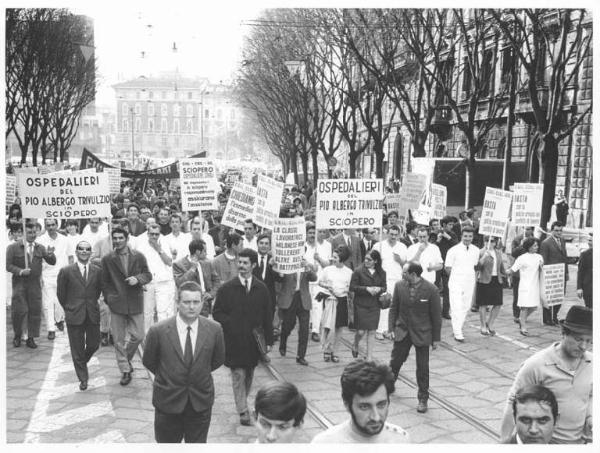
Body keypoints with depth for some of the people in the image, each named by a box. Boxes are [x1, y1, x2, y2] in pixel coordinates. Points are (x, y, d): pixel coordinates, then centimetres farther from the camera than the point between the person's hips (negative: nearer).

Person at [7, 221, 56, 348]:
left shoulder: (40, 248, 8)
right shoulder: (13, 247, -2)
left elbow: (52, 262, 3)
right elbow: (8, 265, -4)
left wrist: (50, 255, -19)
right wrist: (20, 271, -18)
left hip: (35, 284, 3)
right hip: (19, 283, -3)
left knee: (35, 311, 3)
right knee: (19, 310, -3)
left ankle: (31, 338, 15)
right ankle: (17, 335, 19)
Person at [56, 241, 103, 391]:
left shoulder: (97, 271, 1)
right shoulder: (66, 272, -5)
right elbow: (61, 294, 3)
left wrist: (92, 304, 13)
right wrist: (69, 308, 9)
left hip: (93, 315, 2)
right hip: (74, 316, -2)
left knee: (94, 344, 7)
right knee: (77, 348, 4)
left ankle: (82, 362, 39)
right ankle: (83, 378, 17)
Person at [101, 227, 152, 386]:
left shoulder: (139, 257, 2)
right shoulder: (107, 259, 2)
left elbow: (148, 275, 6)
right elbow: (105, 282, 8)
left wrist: (137, 279, -13)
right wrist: (108, 298, 2)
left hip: (135, 302, 1)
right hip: (116, 303, 0)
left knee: (138, 336, 1)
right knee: (119, 340, 2)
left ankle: (126, 359, 29)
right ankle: (125, 370, 13)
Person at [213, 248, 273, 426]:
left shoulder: (261, 289, 4)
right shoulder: (226, 288, -3)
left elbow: (267, 316, 6)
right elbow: (217, 313, 0)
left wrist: (268, 340, 4)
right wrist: (232, 324, -13)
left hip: (253, 341, 3)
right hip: (234, 341, -3)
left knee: (249, 375, 13)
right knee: (238, 376, -2)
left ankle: (242, 403, 31)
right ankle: (243, 412, 3)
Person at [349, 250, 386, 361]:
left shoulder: (381, 273, 2)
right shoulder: (359, 271, -9)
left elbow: (384, 287, 10)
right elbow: (352, 287, -9)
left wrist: (379, 289, -13)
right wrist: (366, 289, -18)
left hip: (374, 306, 3)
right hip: (361, 305, -3)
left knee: (372, 332, 5)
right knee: (361, 331, -2)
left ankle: (369, 357, 15)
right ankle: (355, 346, 31)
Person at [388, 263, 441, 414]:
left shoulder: (431, 290, -15)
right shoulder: (399, 285, -5)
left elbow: (436, 315, -8)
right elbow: (394, 308, 5)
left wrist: (436, 338, -5)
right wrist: (392, 328, -1)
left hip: (421, 333, -3)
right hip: (402, 331, 3)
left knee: (422, 368, 4)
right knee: (396, 360, 13)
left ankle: (423, 399, 17)